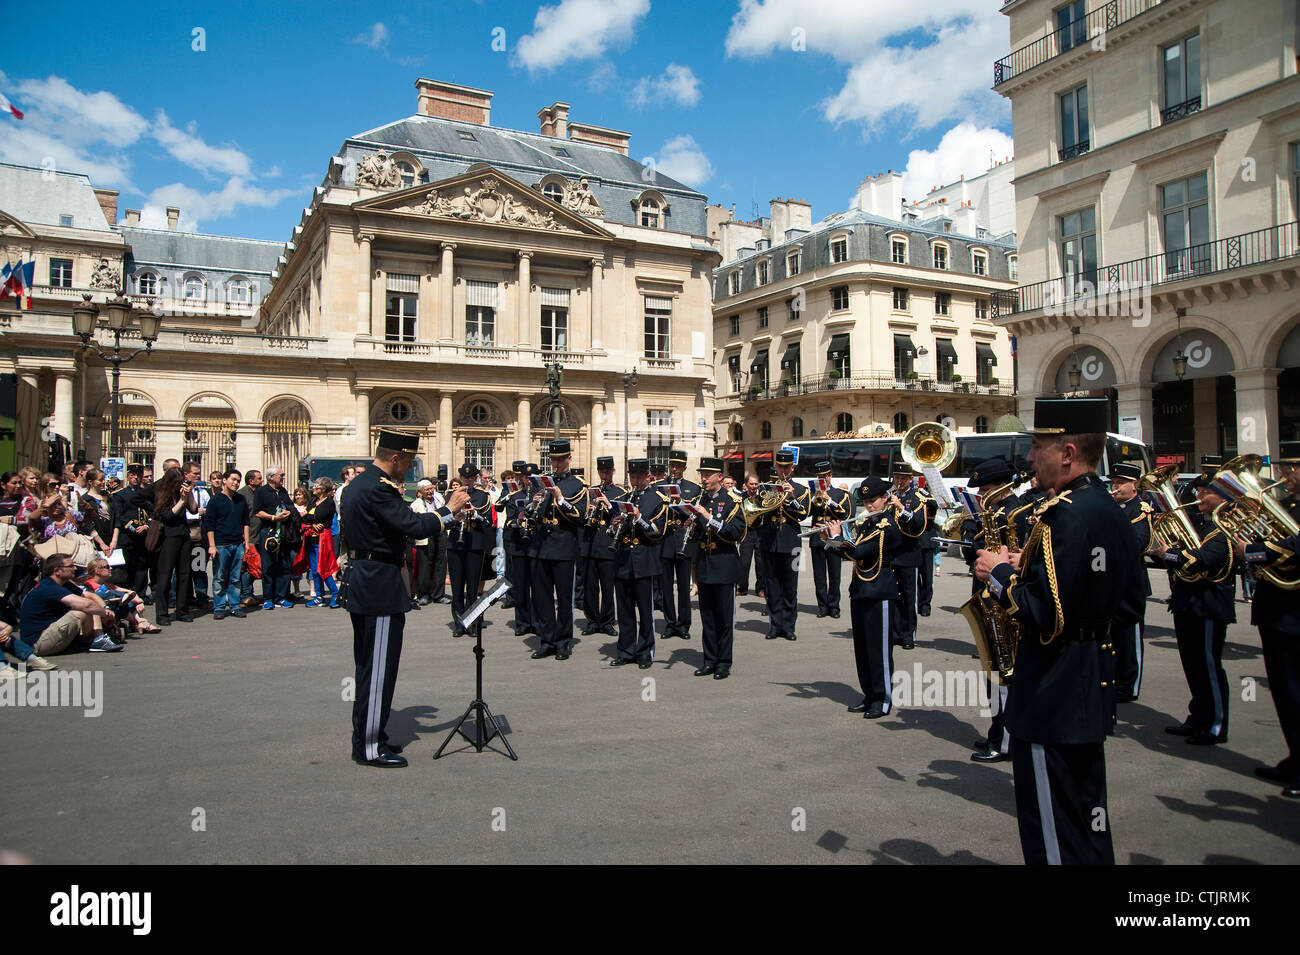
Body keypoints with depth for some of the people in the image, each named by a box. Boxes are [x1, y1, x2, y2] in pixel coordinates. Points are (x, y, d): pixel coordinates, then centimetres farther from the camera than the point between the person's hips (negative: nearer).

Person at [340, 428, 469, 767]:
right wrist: (449, 509, -13)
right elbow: (415, 527, -25)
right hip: (380, 587, -11)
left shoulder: (358, 483, 12)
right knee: (380, 669, -2)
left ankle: (365, 736, 28)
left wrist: (395, 497, 11)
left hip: (359, 583, 11)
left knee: (368, 666, 18)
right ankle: (370, 747, 7)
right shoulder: (379, 488, -20)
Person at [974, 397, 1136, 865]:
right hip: (1094, 687, 10)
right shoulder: (1112, 511, 9)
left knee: (1053, 832, 3)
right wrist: (1026, 567, 8)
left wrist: (1001, 574, -12)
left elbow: (1048, 617, -26)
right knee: (1087, 816, 22)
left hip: (1053, 694, -10)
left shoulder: (1064, 514, -22)